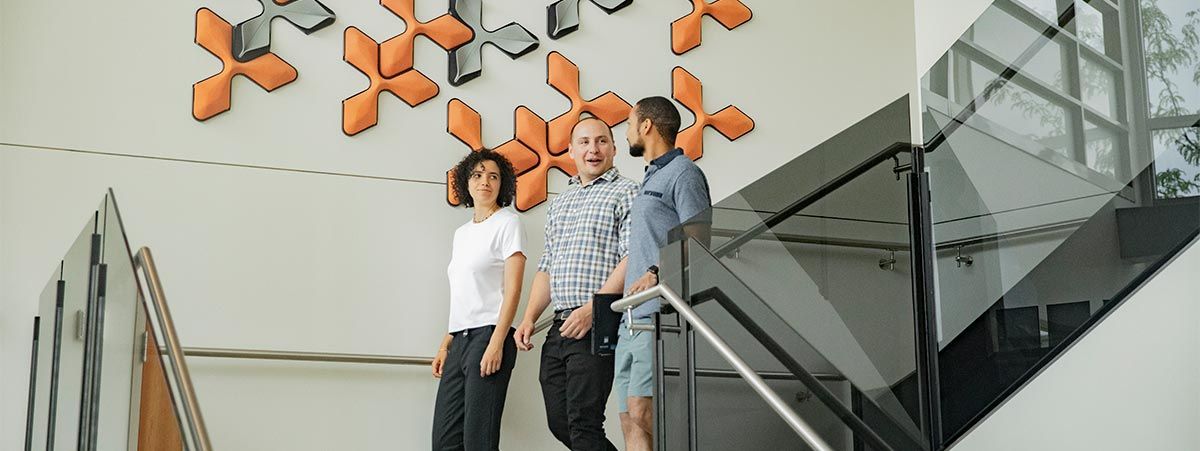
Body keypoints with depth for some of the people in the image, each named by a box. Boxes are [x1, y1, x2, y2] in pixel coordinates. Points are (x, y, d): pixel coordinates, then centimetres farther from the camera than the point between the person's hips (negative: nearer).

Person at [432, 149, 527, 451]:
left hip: (489, 336, -7)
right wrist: (445, 346, 13)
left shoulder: (507, 222, -1)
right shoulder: (462, 233, 20)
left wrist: (497, 343, -18)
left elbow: (513, 289, -10)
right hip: (459, 340, 8)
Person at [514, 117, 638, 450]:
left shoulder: (626, 193, 0)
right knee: (559, 423, 8)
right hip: (559, 328, 8)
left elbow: (632, 258, -12)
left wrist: (592, 308, -20)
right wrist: (529, 318, 11)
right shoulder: (560, 203, 22)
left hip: (597, 325, -8)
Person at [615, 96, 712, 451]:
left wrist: (657, 273, -25)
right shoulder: (650, 179, 26)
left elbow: (696, 243, -11)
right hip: (631, 319, 9)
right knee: (630, 422, 2)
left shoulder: (683, 172, -1)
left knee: (642, 415, -18)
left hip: (660, 318, -9)